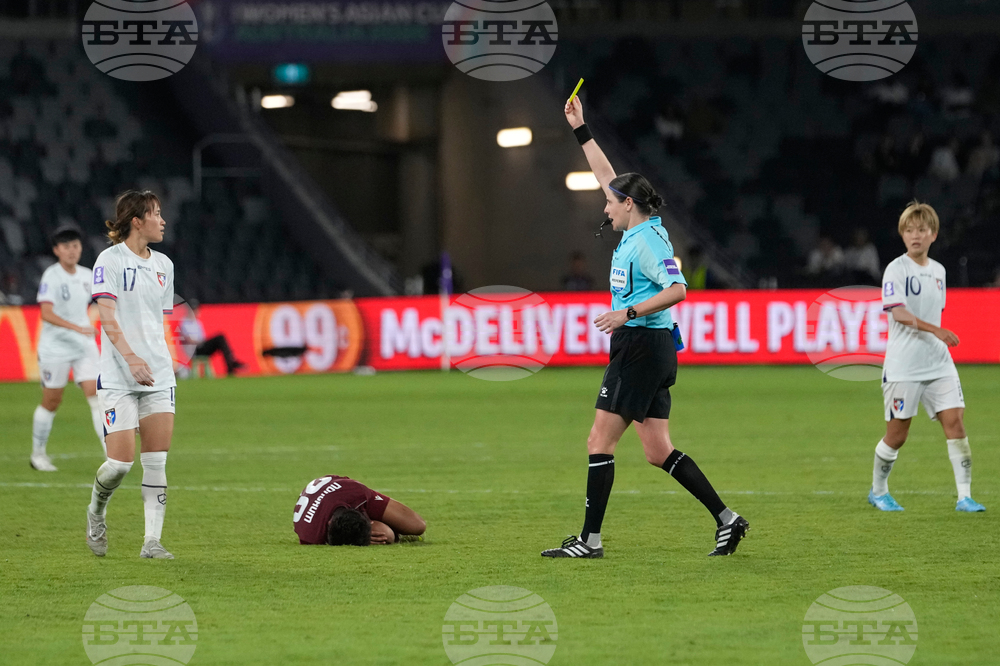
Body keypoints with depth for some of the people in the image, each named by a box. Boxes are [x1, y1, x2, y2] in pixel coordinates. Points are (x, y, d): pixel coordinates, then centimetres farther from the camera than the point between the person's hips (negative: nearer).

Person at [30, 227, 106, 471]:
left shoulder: (87, 275, 5)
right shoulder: (51, 276, -15)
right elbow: (46, 313, -27)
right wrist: (76, 328, -36)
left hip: (85, 346, 5)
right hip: (55, 348, -5)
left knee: (97, 396, -9)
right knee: (51, 402, 5)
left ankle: (111, 452, -14)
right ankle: (37, 453, 23)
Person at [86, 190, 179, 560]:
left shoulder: (163, 265, 14)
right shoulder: (110, 260, -5)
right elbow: (108, 318, -15)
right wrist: (130, 356, -29)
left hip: (158, 376, 5)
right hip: (118, 376, -5)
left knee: (156, 461, -2)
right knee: (120, 460, -9)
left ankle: (152, 541, 0)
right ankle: (96, 512, 21)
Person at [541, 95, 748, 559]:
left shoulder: (647, 239, -13)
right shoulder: (638, 231, 14)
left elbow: (677, 289, -23)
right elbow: (608, 176, 26)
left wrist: (628, 312, -26)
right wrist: (580, 130, 28)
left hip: (640, 348, -9)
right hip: (644, 350, 9)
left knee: (600, 442, -6)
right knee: (659, 452, 8)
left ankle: (590, 539, -5)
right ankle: (726, 518, 7)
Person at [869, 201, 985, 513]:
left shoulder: (938, 271, 11)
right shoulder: (896, 269, -9)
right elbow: (899, 313, -22)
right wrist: (936, 330, -32)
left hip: (938, 362, 5)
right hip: (903, 366, -5)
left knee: (954, 420, -7)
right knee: (897, 434, 2)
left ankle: (964, 496, -6)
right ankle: (878, 491, 24)